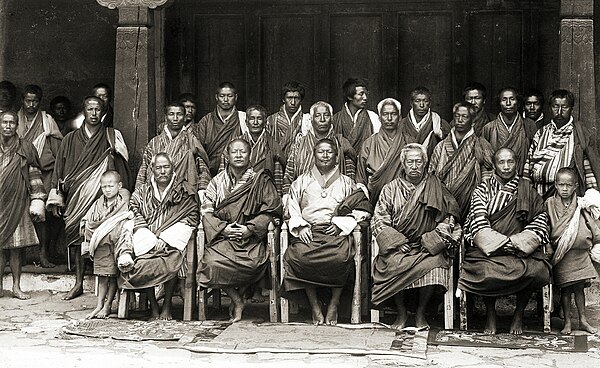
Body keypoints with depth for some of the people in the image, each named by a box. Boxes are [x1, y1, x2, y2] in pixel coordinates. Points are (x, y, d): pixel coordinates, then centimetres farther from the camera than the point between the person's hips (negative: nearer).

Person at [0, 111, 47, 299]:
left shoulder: (25, 148, 5)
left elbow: (35, 176, 5)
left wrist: (38, 200, -1)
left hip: (17, 203, -1)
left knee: (16, 247, 2)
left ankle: (16, 287, 8)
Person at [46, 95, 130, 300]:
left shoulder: (112, 137, 5)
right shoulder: (71, 139, 10)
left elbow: (122, 166, 1)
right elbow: (60, 168, 11)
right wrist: (56, 198, 4)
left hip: (102, 196, -2)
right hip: (76, 197, 2)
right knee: (77, 238, 3)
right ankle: (78, 283, 11)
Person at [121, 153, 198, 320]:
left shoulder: (185, 191, 10)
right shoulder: (141, 191, 18)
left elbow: (191, 218, 2)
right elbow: (135, 217, 9)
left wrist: (163, 234, -9)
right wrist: (150, 240, -9)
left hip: (172, 240, -2)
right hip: (147, 237, 2)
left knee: (172, 258, -34)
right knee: (142, 260, -30)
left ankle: (167, 306, -23)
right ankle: (153, 307, -21)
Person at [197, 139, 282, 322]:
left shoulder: (261, 181, 9)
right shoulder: (217, 181, 15)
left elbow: (272, 210, 2)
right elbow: (207, 211, 8)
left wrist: (250, 228, -11)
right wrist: (223, 228, -10)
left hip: (251, 237, -1)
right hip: (222, 236, 2)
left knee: (254, 262, -34)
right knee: (212, 261, -31)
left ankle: (238, 296, -4)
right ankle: (238, 302, -10)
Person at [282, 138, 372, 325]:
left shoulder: (347, 183, 20)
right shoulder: (301, 181, 23)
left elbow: (363, 210, 11)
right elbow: (291, 208, 15)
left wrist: (340, 224, -4)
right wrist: (300, 226, -5)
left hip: (336, 232, -1)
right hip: (308, 231, 1)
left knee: (342, 257, -34)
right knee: (299, 256, -33)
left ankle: (334, 304, -18)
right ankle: (314, 305, -22)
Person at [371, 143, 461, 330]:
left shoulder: (436, 188, 9)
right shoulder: (390, 189, 10)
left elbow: (448, 220, 5)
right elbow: (379, 221, 5)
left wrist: (431, 242, -9)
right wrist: (396, 242, -11)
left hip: (427, 246, 0)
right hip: (397, 246, 0)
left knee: (433, 264, -32)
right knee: (394, 264, -32)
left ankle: (420, 313, -9)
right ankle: (401, 313, -10)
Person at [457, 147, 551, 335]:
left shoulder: (526, 189, 14)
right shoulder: (483, 188, 8)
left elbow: (541, 216, 8)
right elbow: (479, 223, -3)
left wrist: (518, 241, -8)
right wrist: (507, 242, -15)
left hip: (521, 248, 2)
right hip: (487, 247, -1)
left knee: (534, 270, -28)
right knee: (486, 270, -33)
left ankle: (519, 314, -4)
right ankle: (490, 314, -7)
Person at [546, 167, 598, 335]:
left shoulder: (581, 205, 3)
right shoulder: (549, 204, -3)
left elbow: (594, 231, 9)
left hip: (579, 253, 2)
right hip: (561, 255, -2)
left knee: (579, 287, 10)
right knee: (565, 288, 3)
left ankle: (583, 320, 19)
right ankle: (567, 322, 12)